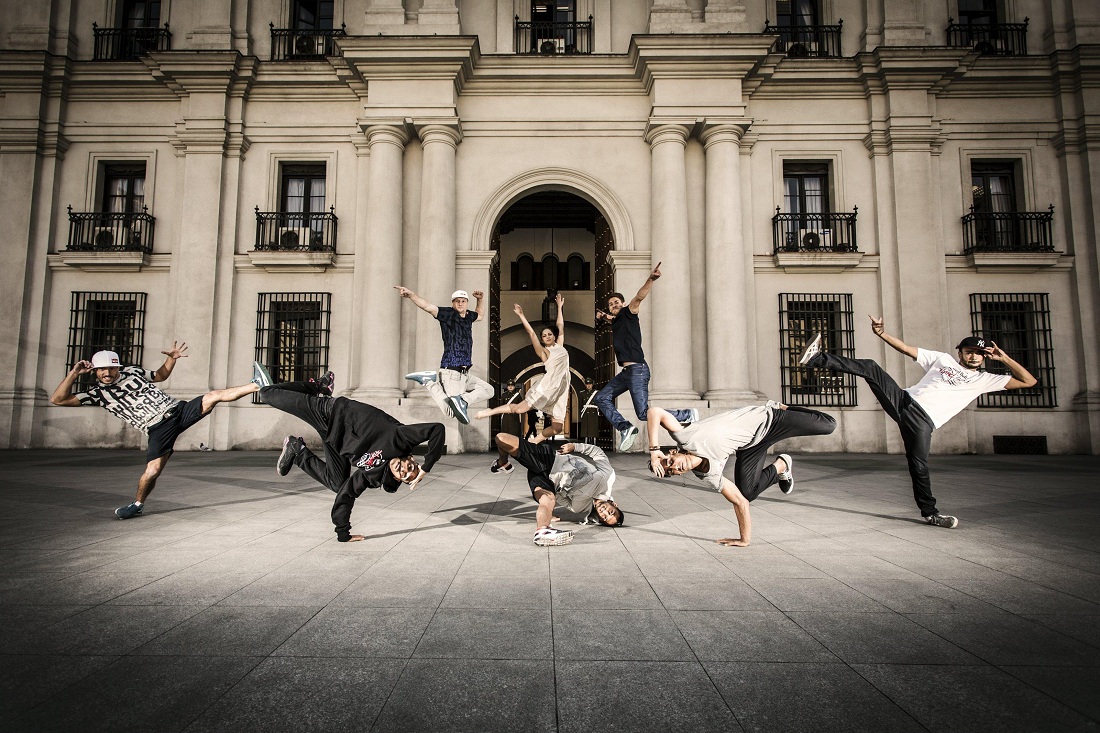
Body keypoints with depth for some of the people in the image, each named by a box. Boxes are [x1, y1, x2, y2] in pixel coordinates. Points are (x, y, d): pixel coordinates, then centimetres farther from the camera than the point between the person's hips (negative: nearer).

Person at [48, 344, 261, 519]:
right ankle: (137, 504, 13)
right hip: (158, 428, -2)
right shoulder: (98, 393, 7)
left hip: (179, 409, 2)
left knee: (215, 395, -19)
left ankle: (257, 385, -14)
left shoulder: (132, 371, 14)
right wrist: (74, 373, -5)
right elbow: (58, 399, 1)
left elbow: (161, 375, 30)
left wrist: (172, 358, 13)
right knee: (153, 470, -13)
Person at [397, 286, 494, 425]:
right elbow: (427, 306, -22)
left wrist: (481, 299, 20)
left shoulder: (468, 316, 14)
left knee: (489, 390, 15)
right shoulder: (448, 314, -7)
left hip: (464, 374, 8)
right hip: (451, 371, -8)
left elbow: (480, 314, 37)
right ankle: (430, 382, -1)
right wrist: (411, 294, -38)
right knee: (451, 412, -8)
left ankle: (463, 400, -1)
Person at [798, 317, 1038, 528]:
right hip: (904, 400, 1)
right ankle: (817, 358, -25)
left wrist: (1004, 358, 5)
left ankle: (930, 513, 8)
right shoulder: (942, 359, 20)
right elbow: (905, 348, 15)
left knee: (919, 466, -11)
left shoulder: (985, 380, 18)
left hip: (923, 420, -1)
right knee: (870, 368, -17)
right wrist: (882, 333, 1)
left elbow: (1029, 381, 15)